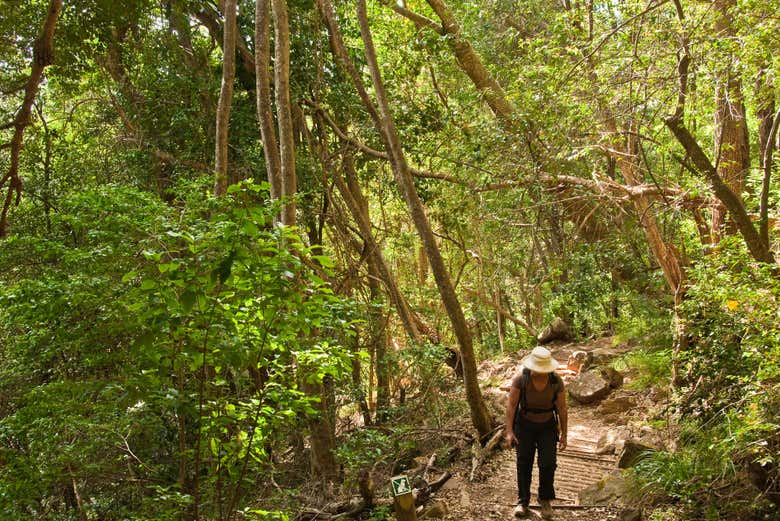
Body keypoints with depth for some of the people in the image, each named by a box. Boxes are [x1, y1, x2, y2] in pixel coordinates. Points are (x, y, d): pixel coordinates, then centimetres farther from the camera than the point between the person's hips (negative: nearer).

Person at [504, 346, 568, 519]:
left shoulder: (556, 381, -18)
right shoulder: (520, 379, -22)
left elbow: (562, 408, -8)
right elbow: (511, 405, -17)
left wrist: (563, 434, -4)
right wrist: (509, 431, -21)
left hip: (547, 426, 1)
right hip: (525, 425, -1)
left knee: (548, 464, -7)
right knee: (524, 464, 4)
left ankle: (545, 499, 17)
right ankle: (523, 501, 20)